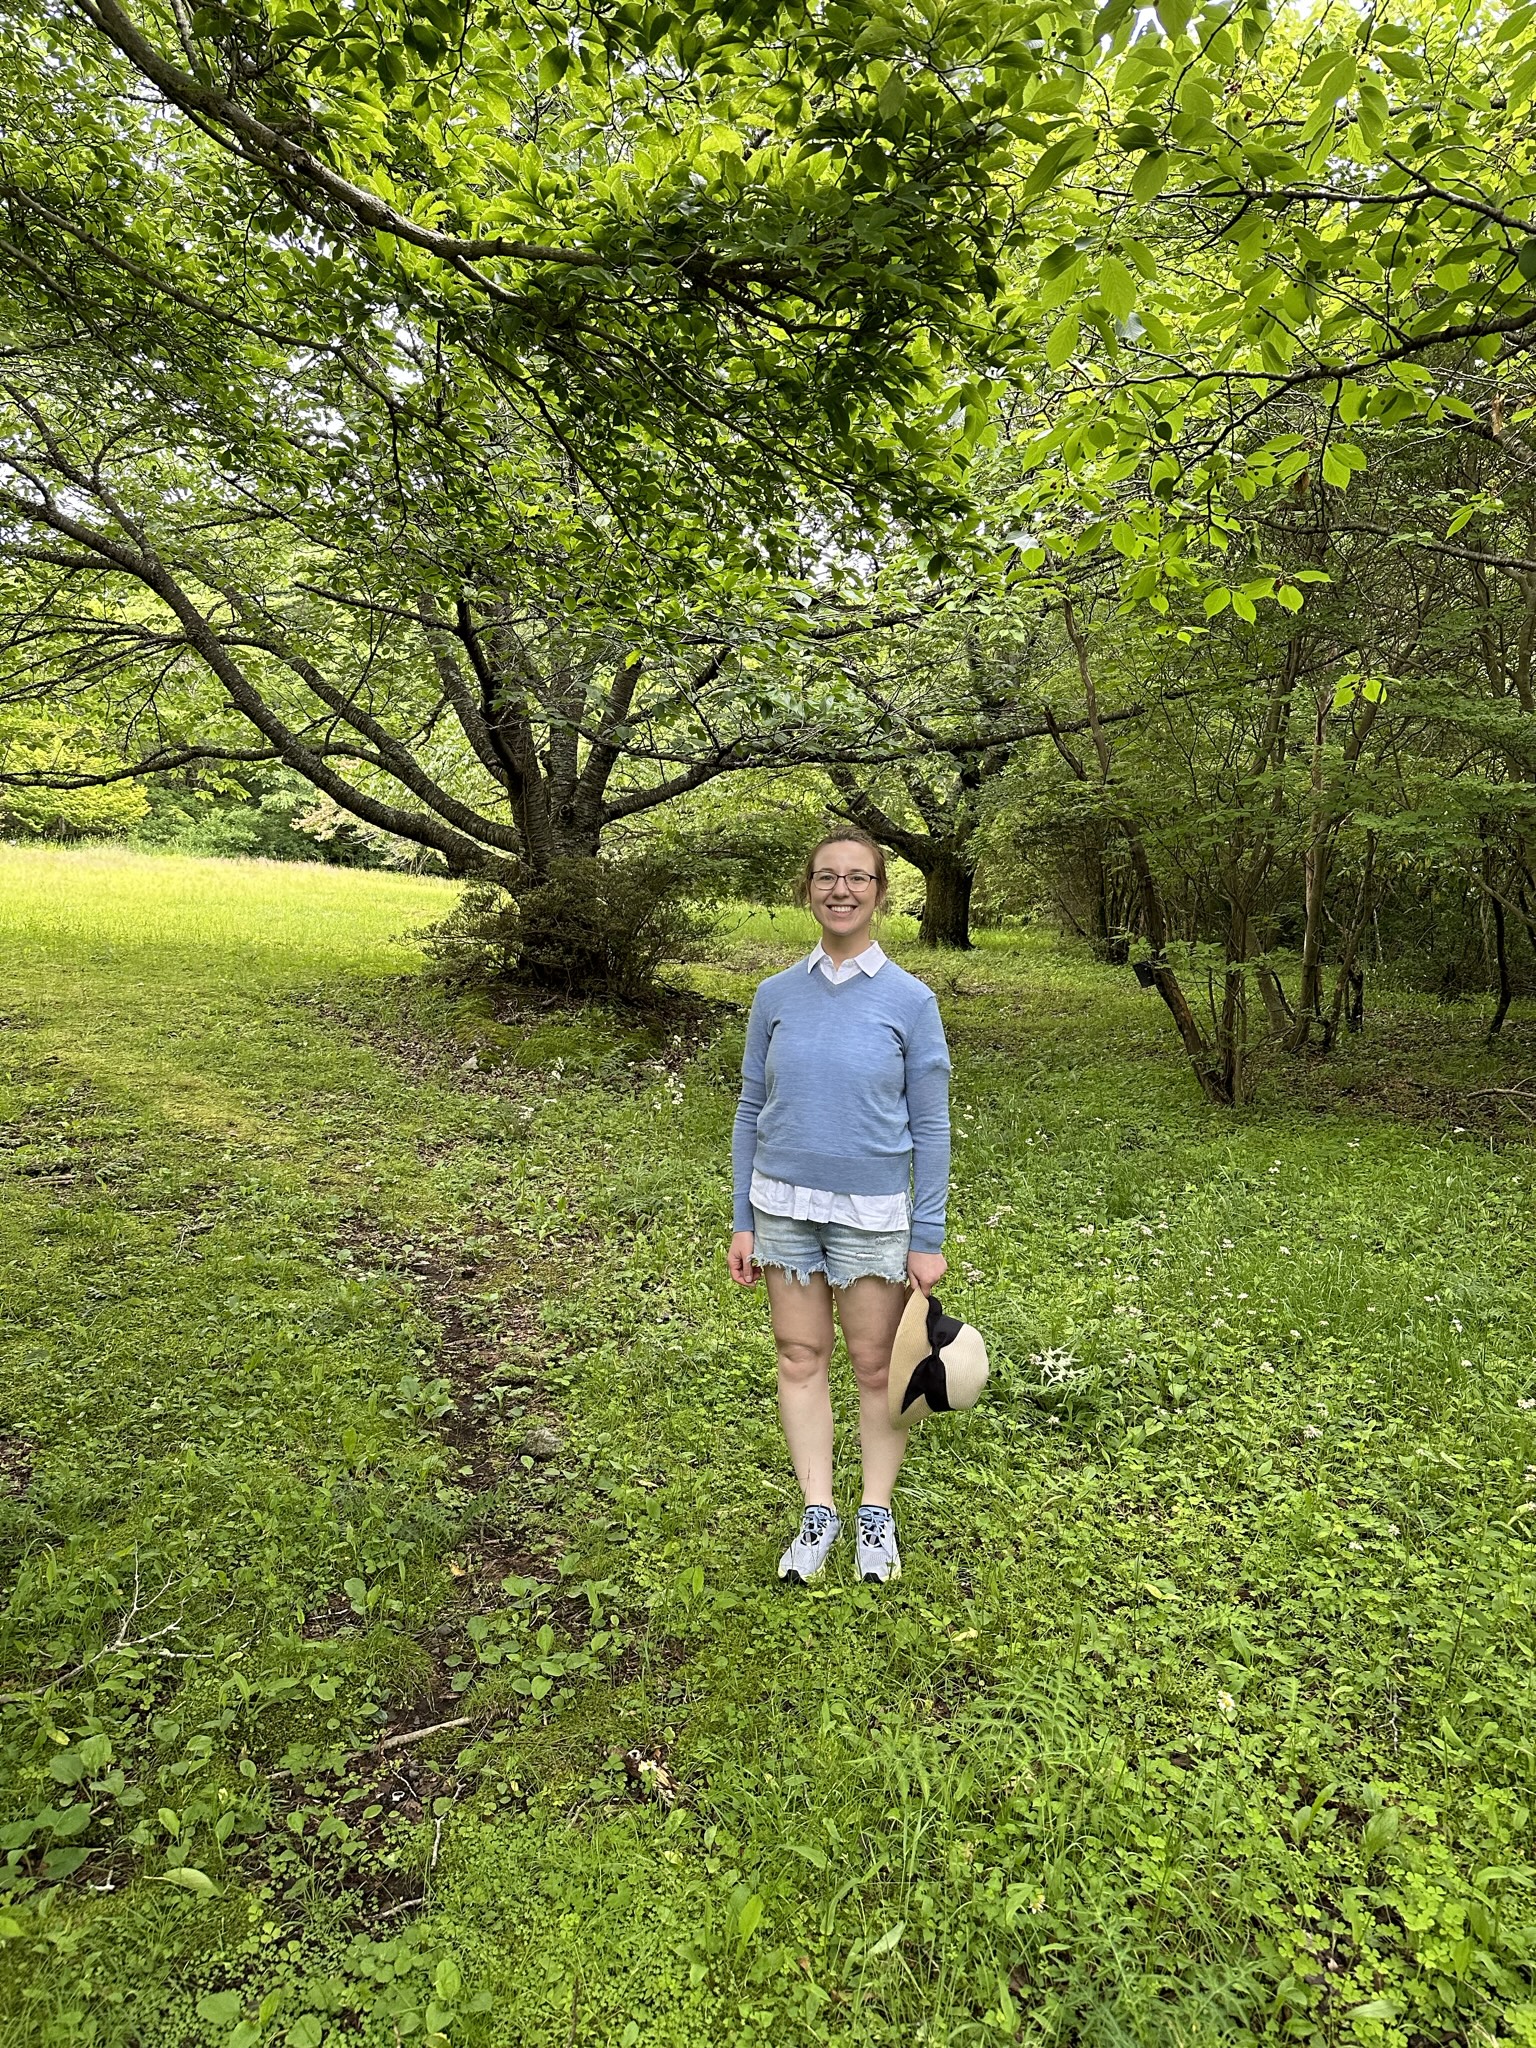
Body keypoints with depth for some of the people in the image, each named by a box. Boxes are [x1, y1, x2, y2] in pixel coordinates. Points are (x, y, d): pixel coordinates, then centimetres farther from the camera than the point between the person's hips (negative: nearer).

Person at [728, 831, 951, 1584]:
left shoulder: (910, 1000, -6)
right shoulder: (776, 995, 0)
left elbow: (931, 1126, -4)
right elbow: (750, 1110, 5)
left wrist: (928, 1239, -5)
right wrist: (742, 1222, 5)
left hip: (873, 1212, -2)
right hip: (784, 1205, 2)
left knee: (876, 1365, 9)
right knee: (800, 1357, 10)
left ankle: (876, 1513, 27)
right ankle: (817, 1510, 25)